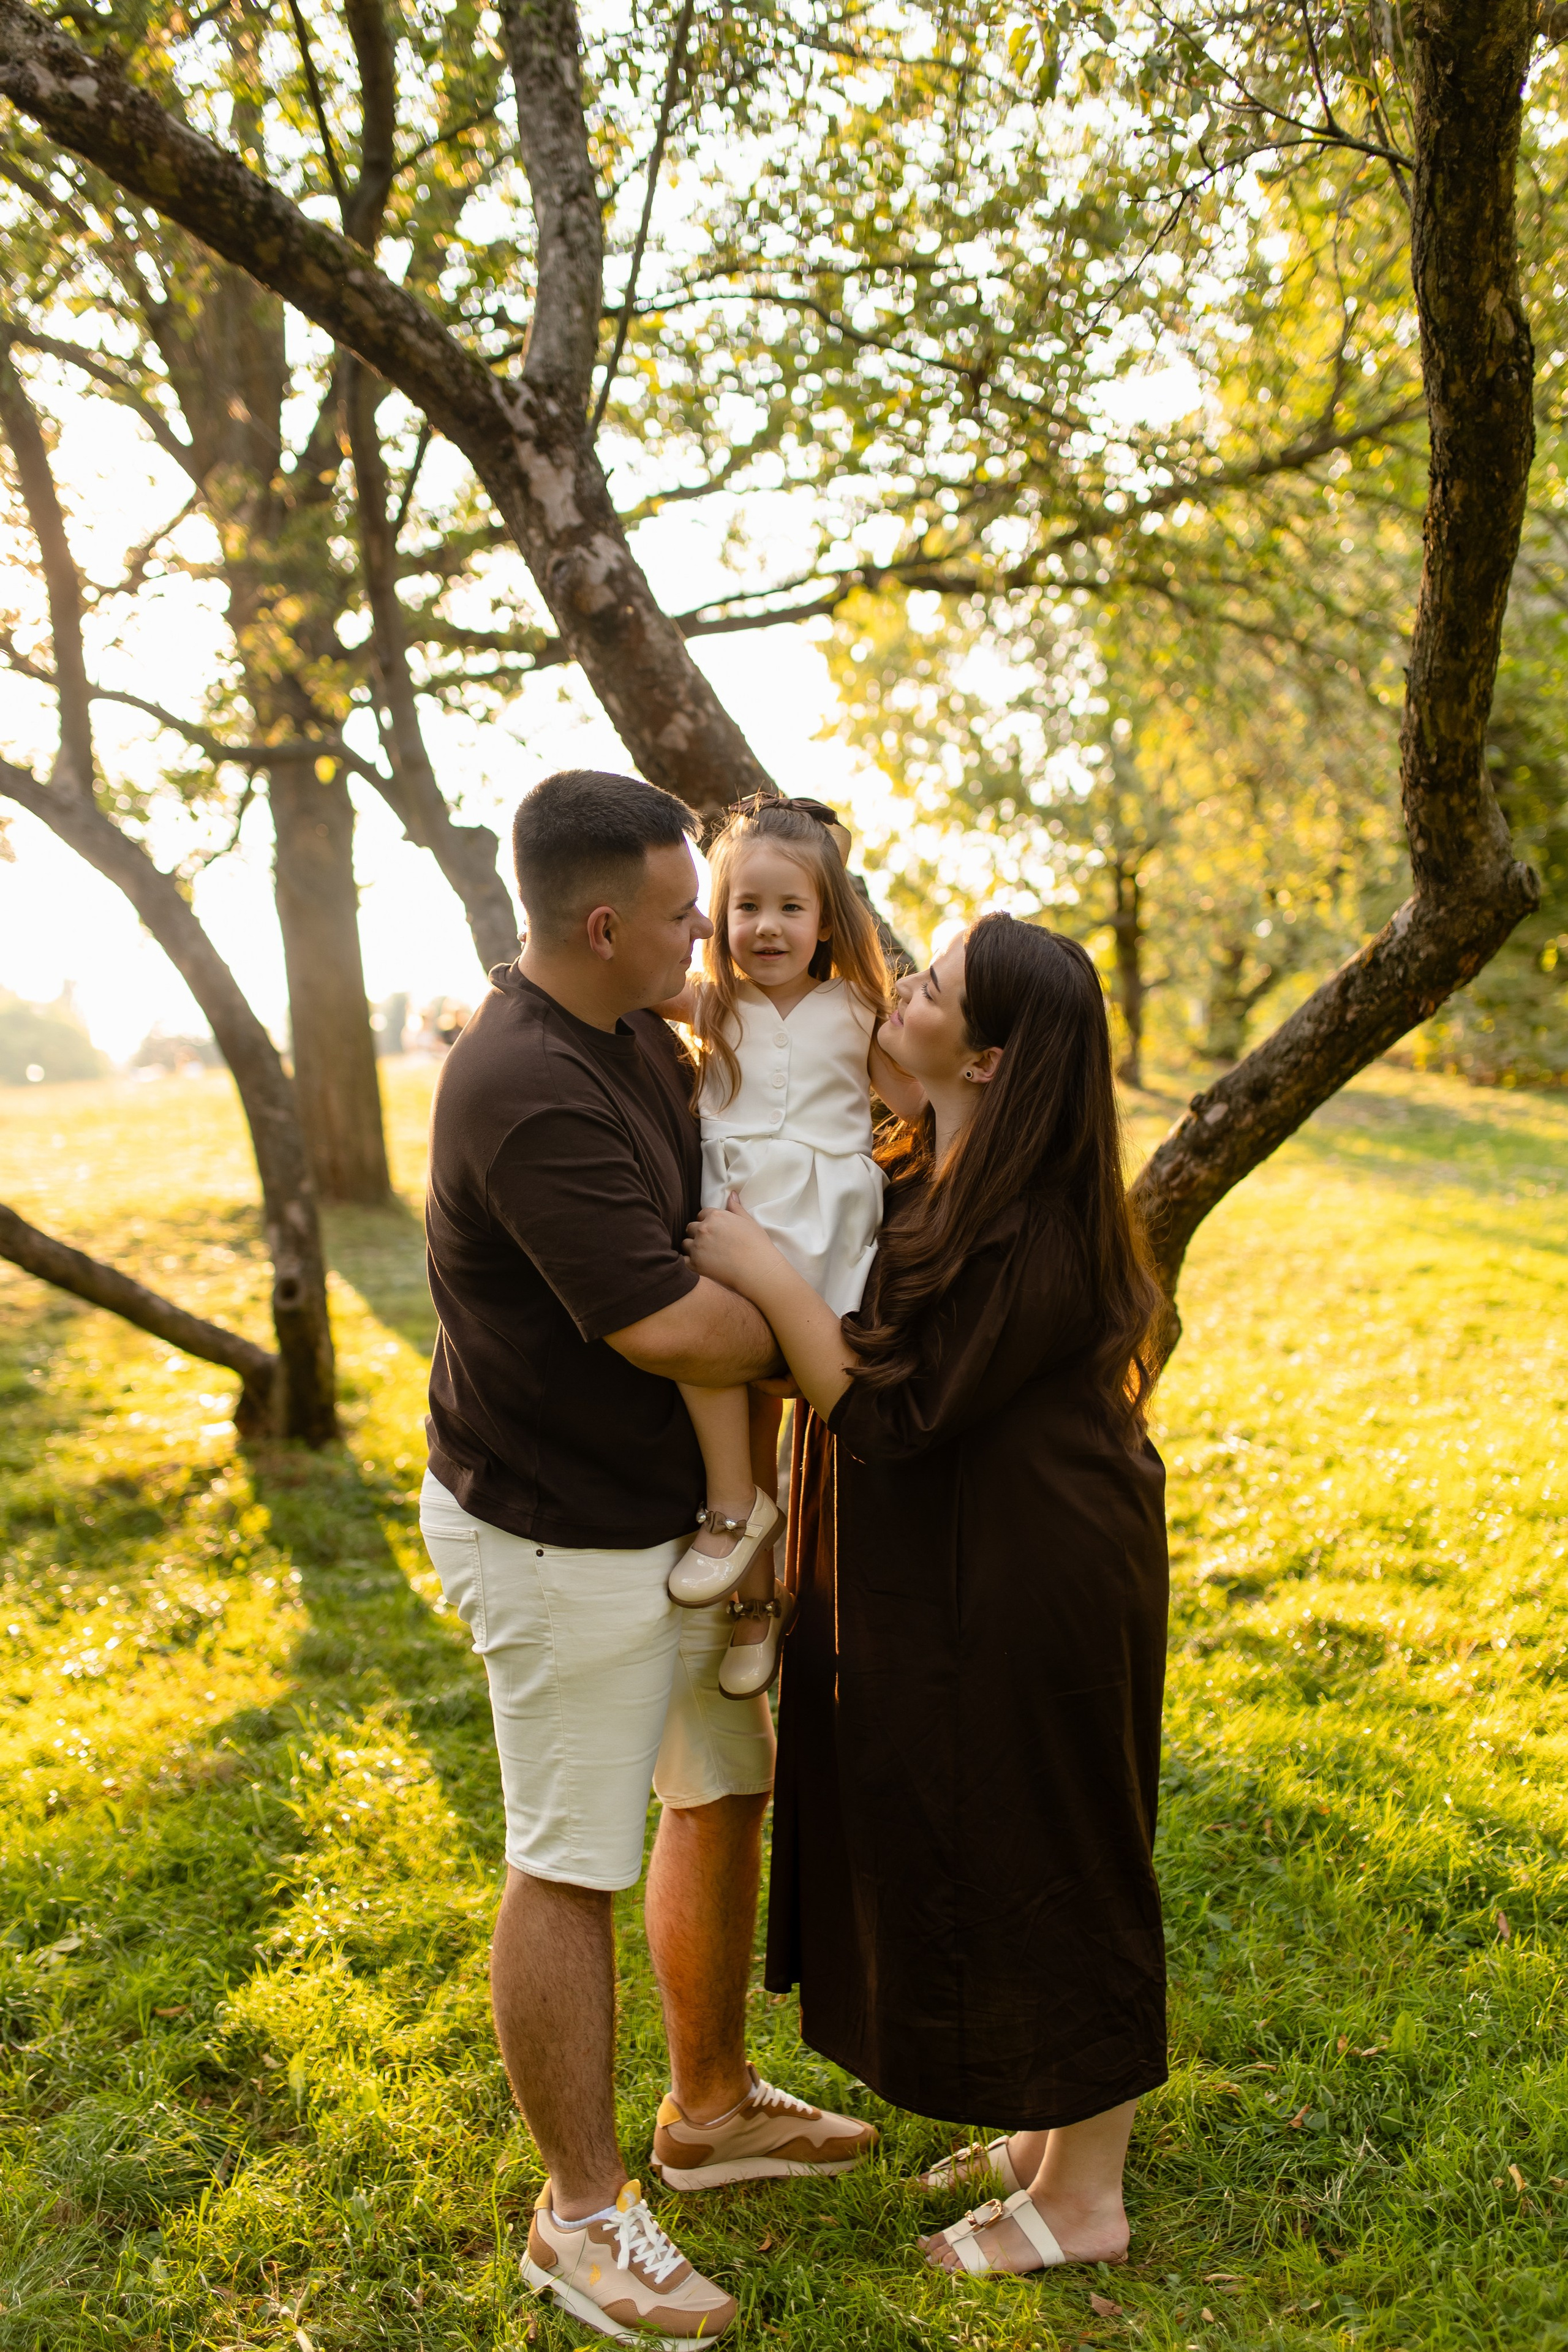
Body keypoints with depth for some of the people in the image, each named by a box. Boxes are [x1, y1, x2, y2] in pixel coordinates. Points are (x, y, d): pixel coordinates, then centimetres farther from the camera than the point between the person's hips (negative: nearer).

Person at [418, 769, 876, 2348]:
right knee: (571, 1865, 5)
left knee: (726, 1790, 20)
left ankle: (711, 2110, 40)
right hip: (554, 1537, -10)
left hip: (665, 1511, 10)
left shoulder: (638, 1038, 4)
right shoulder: (530, 1094, -27)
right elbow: (667, 1325, -29)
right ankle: (581, 2213, 23)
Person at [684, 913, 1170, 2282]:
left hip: (1029, 1595, -10)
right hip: (958, 1580, 10)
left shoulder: (1026, 1239, -27)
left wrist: (767, 1277, -24)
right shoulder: (936, 1176, 3)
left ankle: (1084, 2199, 27)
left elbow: (886, 1411, -26)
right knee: (977, 1853, 21)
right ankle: (1057, 2130, 41)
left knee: (1040, 1864, 6)